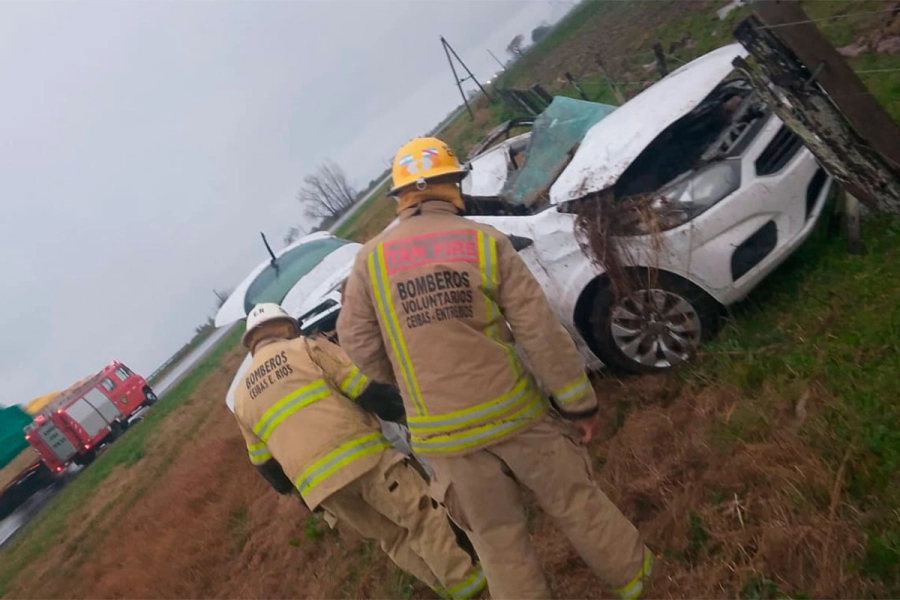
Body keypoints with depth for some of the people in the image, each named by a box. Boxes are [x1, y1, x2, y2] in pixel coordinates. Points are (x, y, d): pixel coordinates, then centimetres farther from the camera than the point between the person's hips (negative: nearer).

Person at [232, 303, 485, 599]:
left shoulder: (242, 396, 19)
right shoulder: (307, 348, 7)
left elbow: (266, 465, 21)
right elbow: (366, 387, -1)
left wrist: (293, 489, 37)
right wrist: (408, 410, 13)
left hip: (318, 485, 5)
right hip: (361, 455, -4)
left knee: (394, 537, 18)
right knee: (424, 517, 8)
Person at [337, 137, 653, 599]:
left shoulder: (370, 259, -2)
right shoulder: (484, 240, -7)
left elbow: (357, 343, 1)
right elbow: (539, 330, -9)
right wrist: (578, 401, 0)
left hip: (441, 432, 1)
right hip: (510, 408, 0)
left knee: (497, 535, 18)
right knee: (571, 498, 22)